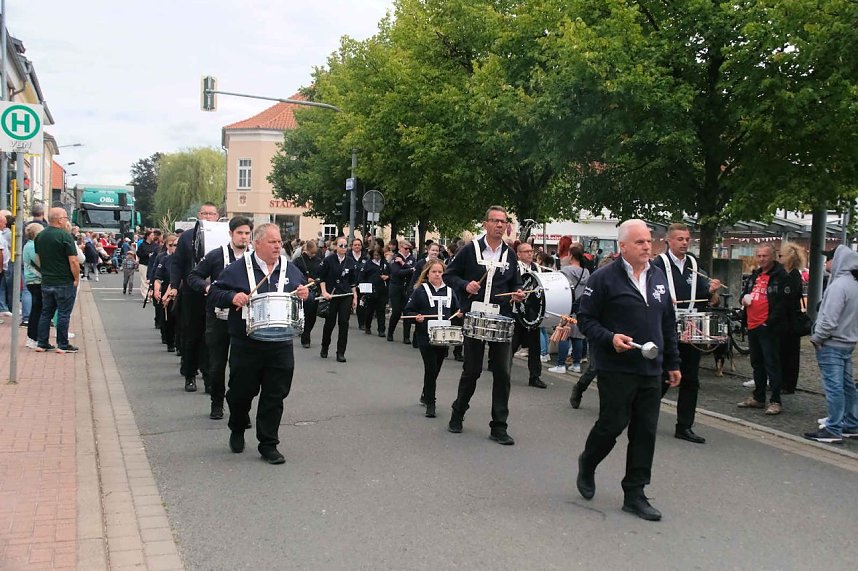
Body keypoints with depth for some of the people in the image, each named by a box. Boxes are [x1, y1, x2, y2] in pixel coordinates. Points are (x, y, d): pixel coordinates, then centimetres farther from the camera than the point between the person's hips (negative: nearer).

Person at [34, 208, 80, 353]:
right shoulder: (65, 236, -15)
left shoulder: (39, 236, 8)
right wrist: (77, 278, -8)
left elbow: (38, 259, 16)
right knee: (64, 314, 1)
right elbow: (73, 261, -18)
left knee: (46, 313, 14)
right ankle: (62, 345, 6)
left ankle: (41, 344, 16)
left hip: (46, 281, 7)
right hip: (65, 282, -7)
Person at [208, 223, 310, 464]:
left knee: (275, 395, 4)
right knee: (241, 391, 10)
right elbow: (214, 295, -2)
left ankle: (268, 444, 16)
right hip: (246, 344, -2)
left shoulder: (290, 269, 8)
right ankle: (237, 430, 39)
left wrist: (305, 295, -3)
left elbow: (304, 292, 19)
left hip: (280, 345, 2)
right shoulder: (237, 269, -3)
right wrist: (232, 297, -20)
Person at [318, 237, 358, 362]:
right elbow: (322, 277, 2)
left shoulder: (351, 262, 5)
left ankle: (341, 353, 5)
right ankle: (324, 348, 28)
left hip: (346, 296, 2)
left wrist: (355, 297, 9)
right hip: (331, 295, -2)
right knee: (330, 322, 5)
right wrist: (324, 292, -9)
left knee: (344, 323, -2)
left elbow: (353, 281, 11)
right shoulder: (329, 260, -3)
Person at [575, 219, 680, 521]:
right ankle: (587, 464, 31)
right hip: (617, 369, -6)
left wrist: (672, 363, 16)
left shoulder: (658, 277, 12)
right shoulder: (604, 278, -8)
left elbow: (668, 324, 17)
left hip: (651, 371, 6)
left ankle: (634, 494, 16)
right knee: (612, 425, 1)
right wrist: (610, 338, -22)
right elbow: (586, 318, -6)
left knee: (645, 432, 6)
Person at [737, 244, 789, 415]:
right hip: (753, 326, 8)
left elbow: (782, 303, -16)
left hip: (769, 328, -8)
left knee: (772, 364, -5)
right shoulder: (755, 275, 15)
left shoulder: (780, 276, -10)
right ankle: (758, 398, 25)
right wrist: (744, 297, 5)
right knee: (756, 363, 15)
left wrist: (770, 322, -19)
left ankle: (775, 401, 0)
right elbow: (745, 290, 29)